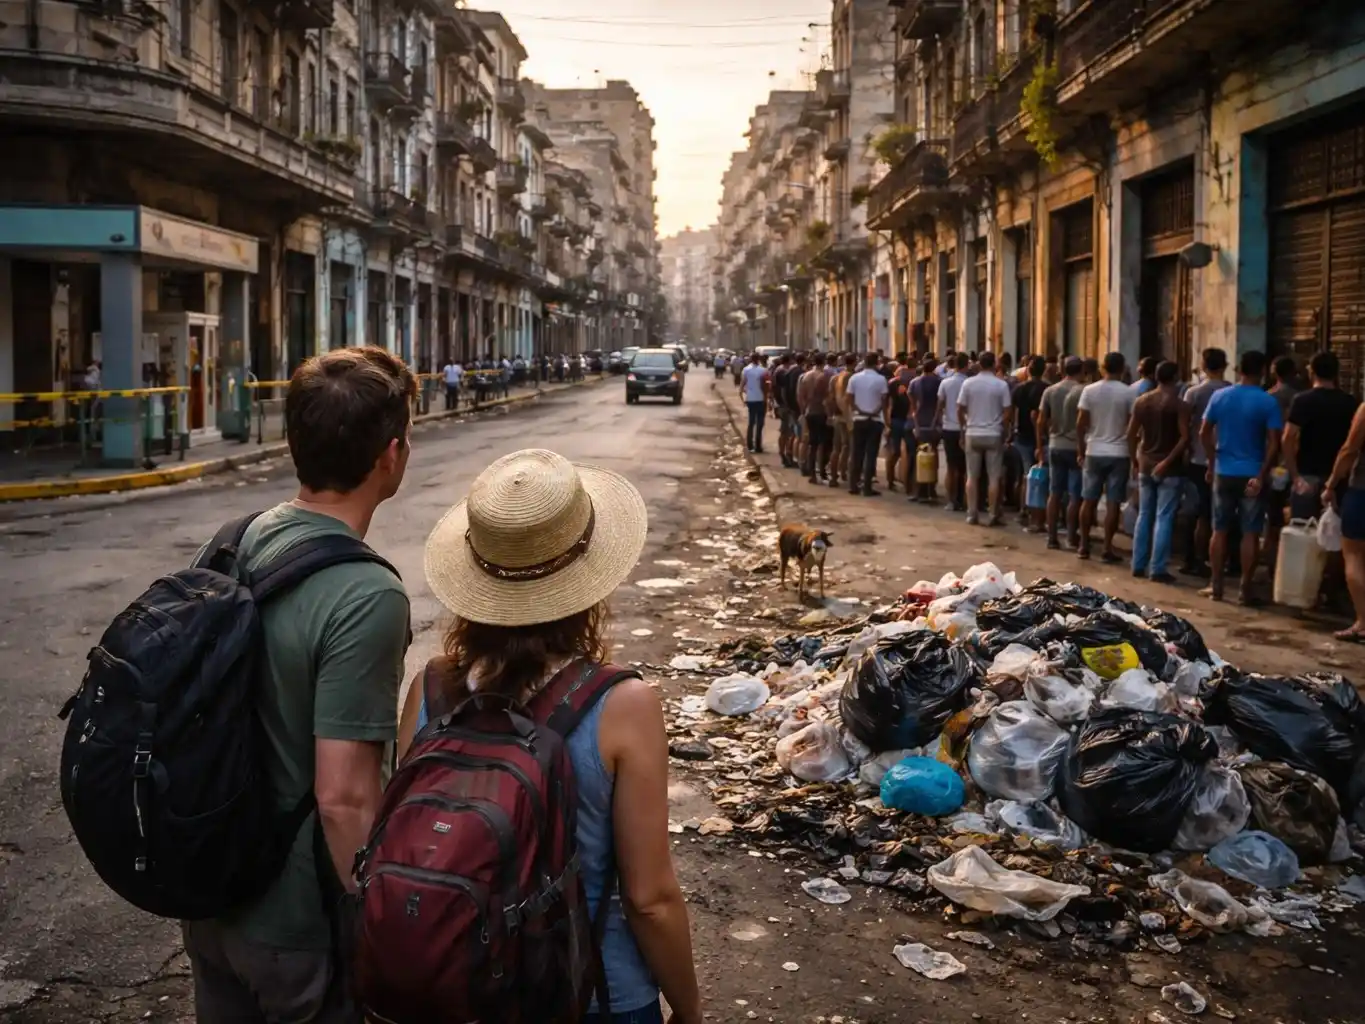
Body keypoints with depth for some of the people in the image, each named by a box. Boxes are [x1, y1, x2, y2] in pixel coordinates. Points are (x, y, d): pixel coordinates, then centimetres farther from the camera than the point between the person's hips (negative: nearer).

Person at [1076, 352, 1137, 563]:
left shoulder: (1089, 390, -1)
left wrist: (1080, 450, 8)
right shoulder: (1129, 393, -7)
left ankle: (1084, 545, 15)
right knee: (1113, 503, 1)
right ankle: (1107, 548, 0)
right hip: (1119, 454, -2)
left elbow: (1080, 423, -1)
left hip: (1094, 452, 2)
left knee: (1089, 500, 10)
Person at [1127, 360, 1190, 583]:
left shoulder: (1141, 401, 6)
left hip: (1145, 466, 5)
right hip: (1170, 470, -5)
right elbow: (1185, 438, -18)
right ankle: (1157, 569, -2)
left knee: (1144, 515, 13)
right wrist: (1167, 461, -15)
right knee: (1163, 518, -2)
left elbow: (1131, 434, 8)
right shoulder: (1178, 404, -10)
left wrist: (1135, 462, 14)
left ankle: (1139, 566, 16)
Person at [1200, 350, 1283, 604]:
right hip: (1252, 475, -3)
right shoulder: (1268, 402, -9)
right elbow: (1274, 444, -13)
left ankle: (1216, 586, 14)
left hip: (1224, 473, 3)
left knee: (1220, 530, 11)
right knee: (1250, 533, 3)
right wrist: (1262, 475, -8)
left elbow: (1204, 434, 6)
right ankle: (1245, 590, 5)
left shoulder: (1220, 396, 0)